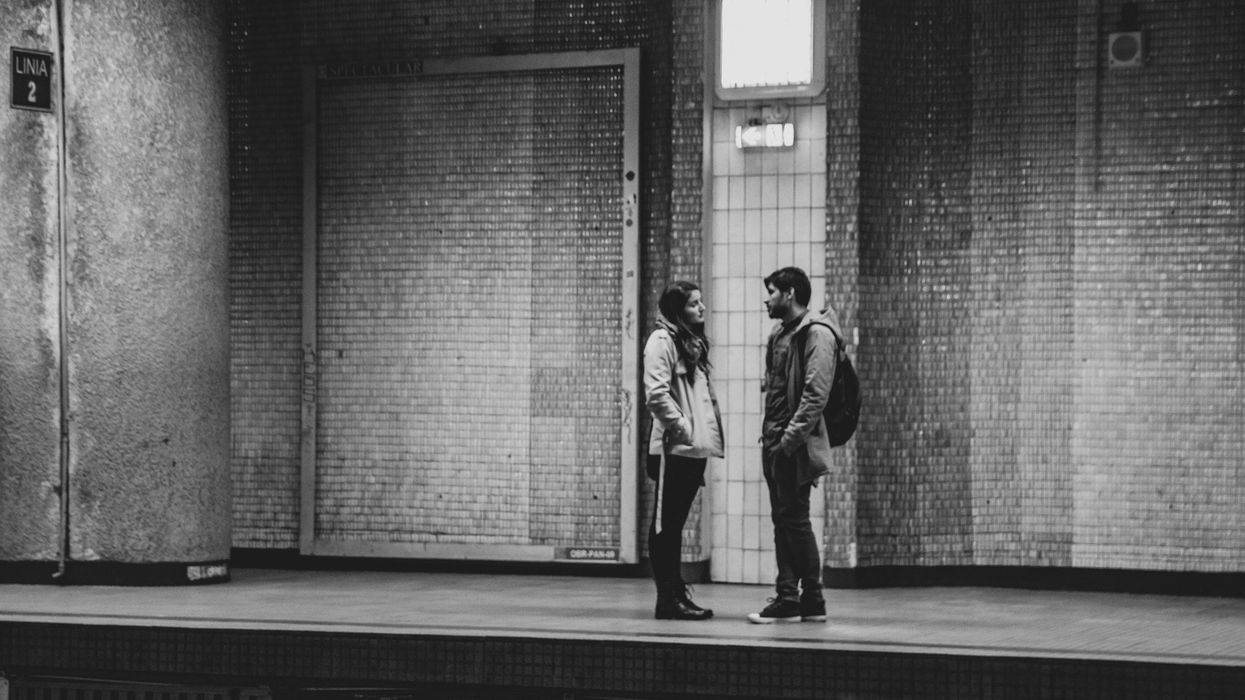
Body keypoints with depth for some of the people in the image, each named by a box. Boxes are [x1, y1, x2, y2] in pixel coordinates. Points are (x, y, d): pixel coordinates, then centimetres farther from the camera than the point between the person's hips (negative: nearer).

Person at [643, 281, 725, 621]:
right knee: (666, 524, -3)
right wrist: (682, 427, -16)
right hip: (674, 448, -9)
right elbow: (656, 394, -19)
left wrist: (710, 432, 13)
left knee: (675, 523, 13)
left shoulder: (694, 343, 18)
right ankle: (669, 597, -1)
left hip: (695, 448, 9)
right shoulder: (662, 341, -9)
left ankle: (677, 594, 17)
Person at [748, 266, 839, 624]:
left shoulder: (816, 334, -11)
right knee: (782, 520, 8)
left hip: (796, 446, -9)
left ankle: (812, 601, 0)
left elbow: (816, 393, -18)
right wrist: (770, 437, 11)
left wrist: (791, 437, -21)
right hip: (775, 444, 9)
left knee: (795, 520, -6)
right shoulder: (780, 333, 18)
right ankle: (787, 598, 10)